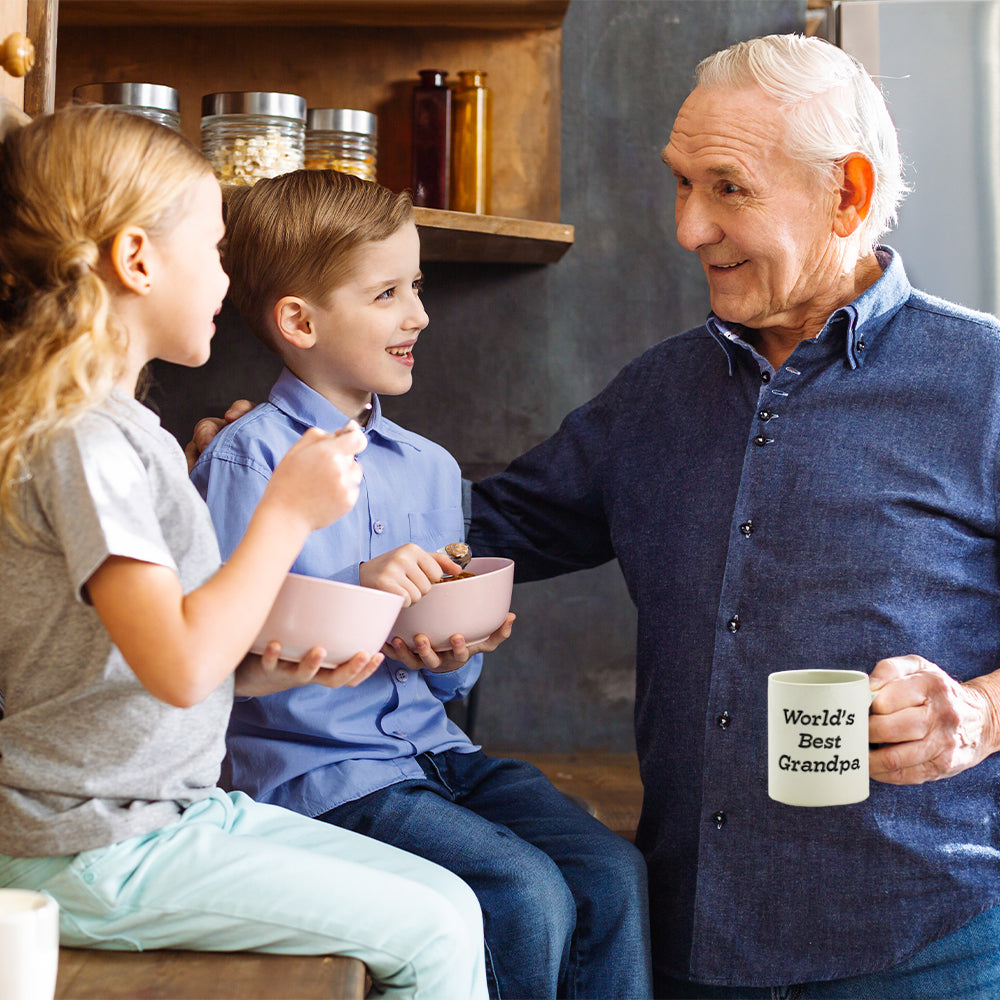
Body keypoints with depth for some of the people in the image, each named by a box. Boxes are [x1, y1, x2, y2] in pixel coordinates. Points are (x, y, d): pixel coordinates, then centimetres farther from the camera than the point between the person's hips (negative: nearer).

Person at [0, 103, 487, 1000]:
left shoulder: (121, 425, 13)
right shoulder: (81, 439, -19)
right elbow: (180, 666, -27)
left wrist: (274, 667, 3)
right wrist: (289, 512, -19)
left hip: (181, 806, 9)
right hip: (100, 855, -9)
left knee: (450, 903, 5)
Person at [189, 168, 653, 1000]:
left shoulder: (430, 466, 13)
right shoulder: (247, 461, -8)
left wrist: (459, 658, -6)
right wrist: (355, 594, -22)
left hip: (435, 747, 6)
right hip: (317, 769, -6)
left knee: (612, 870, -13)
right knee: (527, 894, -21)